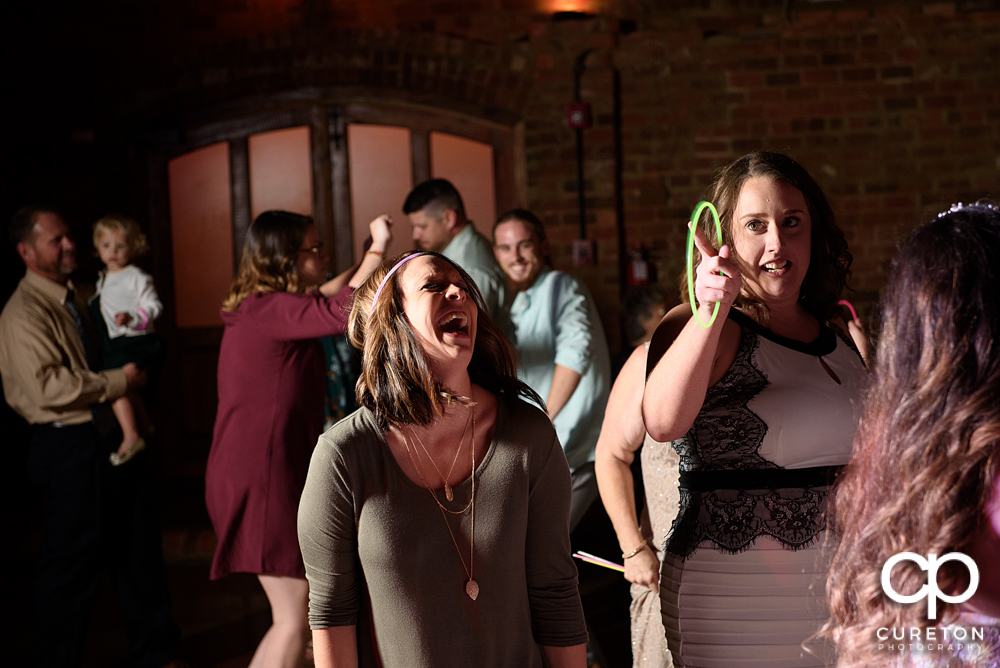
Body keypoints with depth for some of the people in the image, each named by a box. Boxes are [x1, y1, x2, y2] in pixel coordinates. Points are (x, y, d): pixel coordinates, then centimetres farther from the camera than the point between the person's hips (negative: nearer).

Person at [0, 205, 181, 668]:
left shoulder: (75, 297, 15)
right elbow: (47, 386, -24)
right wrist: (119, 381, -19)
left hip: (110, 435, 9)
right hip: (67, 447, -8)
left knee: (138, 546, 14)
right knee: (74, 560, 0)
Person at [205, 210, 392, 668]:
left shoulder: (266, 308, 14)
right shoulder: (269, 310, -17)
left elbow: (322, 298, 31)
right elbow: (346, 312, -30)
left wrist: (369, 256, 23)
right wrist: (378, 249, -18)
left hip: (268, 472, 11)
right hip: (262, 479, -11)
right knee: (295, 617, -7)